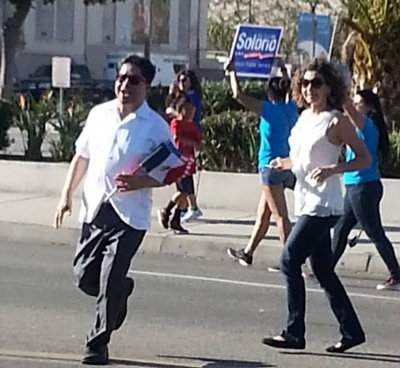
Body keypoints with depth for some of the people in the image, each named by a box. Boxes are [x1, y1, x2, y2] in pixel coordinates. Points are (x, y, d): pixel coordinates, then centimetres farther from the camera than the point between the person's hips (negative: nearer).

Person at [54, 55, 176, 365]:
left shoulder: (156, 127, -7)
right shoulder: (99, 114, 7)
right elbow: (82, 155, 18)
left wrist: (140, 182, -22)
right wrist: (67, 194, 13)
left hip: (129, 216, -5)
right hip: (94, 209, 5)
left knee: (110, 284, -9)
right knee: (84, 276, 8)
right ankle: (121, 291, 40)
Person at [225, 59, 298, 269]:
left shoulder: (269, 109, -13)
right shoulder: (291, 109, 5)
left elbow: (238, 95, -15)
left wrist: (232, 72, -1)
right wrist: (284, 72, 39)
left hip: (271, 166, -8)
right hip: (286, 166, 8)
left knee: (281, 216, -7)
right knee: (263, 213, 17)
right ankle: (247, 253, 28)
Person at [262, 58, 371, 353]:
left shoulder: (336, 121, -9)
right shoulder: (304, 117, 13)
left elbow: (365, 159, -8)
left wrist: (333, 169, -22)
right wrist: (284, 163, 4)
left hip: (323, 206, -8)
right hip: (307, 204, 8)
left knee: (290, 261, -11)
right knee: (323, 271, 11)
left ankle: (294, 333, -6)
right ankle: (351, 331, 19)